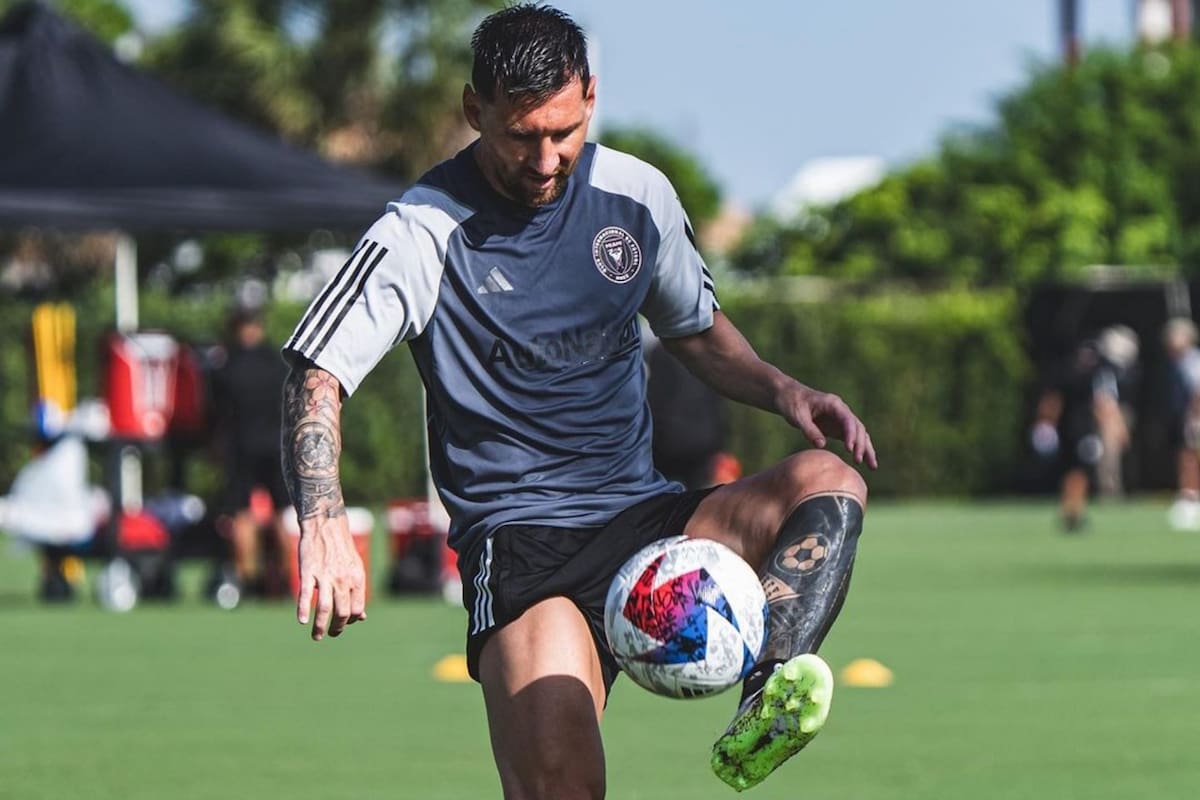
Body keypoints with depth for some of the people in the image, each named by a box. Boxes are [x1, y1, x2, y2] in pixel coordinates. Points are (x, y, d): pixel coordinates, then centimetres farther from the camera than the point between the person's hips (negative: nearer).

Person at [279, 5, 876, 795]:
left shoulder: (638, 194, 9)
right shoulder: (425, 232, -5)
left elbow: (696, 329, 26)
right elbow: (317, 374, -11)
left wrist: (781, 390, 5)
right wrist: (324, 524, -28)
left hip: (649, 520, 5)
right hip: (520, 544, -5)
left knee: (829, 481, -24)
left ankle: (761, 714, -41)